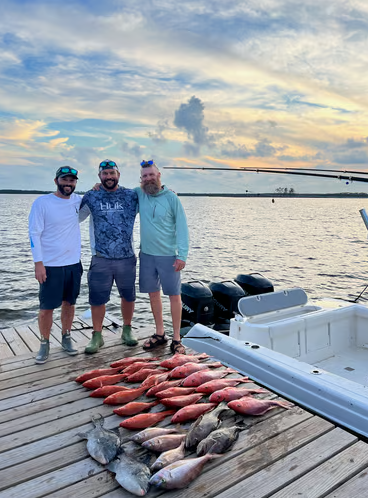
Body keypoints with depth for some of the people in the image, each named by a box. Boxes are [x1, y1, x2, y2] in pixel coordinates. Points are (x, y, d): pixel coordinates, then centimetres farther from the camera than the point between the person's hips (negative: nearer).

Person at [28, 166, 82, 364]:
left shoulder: (77, 200, 6)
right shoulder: (42, 202, -8)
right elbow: (34, 234, -8)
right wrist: (38, 263, -14)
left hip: (74, 263, 5)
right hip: (50, 265, -4)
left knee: (69, 303, 14)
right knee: (46, 308, 2)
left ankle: (66, 338, 31)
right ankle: (45, 343, 21)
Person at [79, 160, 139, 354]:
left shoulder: (131, 196, 3)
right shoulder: (91, 196, 3)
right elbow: (74, 217, 13)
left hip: (126, 258, 1)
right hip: (101, 259, -1)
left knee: (128, 296, 13)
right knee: (97, 298, 5)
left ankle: (127, 331, 33)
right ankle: (97, 336, 23)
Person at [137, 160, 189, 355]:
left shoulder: (171, 197, -7)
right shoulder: (139, 194, 4)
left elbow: (182, 227, -7)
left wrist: (182, 255, -14)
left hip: (168, 255, -4)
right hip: (147, 254, 4)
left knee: (174, 295, 1)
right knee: (153, 294, 12)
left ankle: (176, 338, 14)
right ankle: (159, 334, 27)